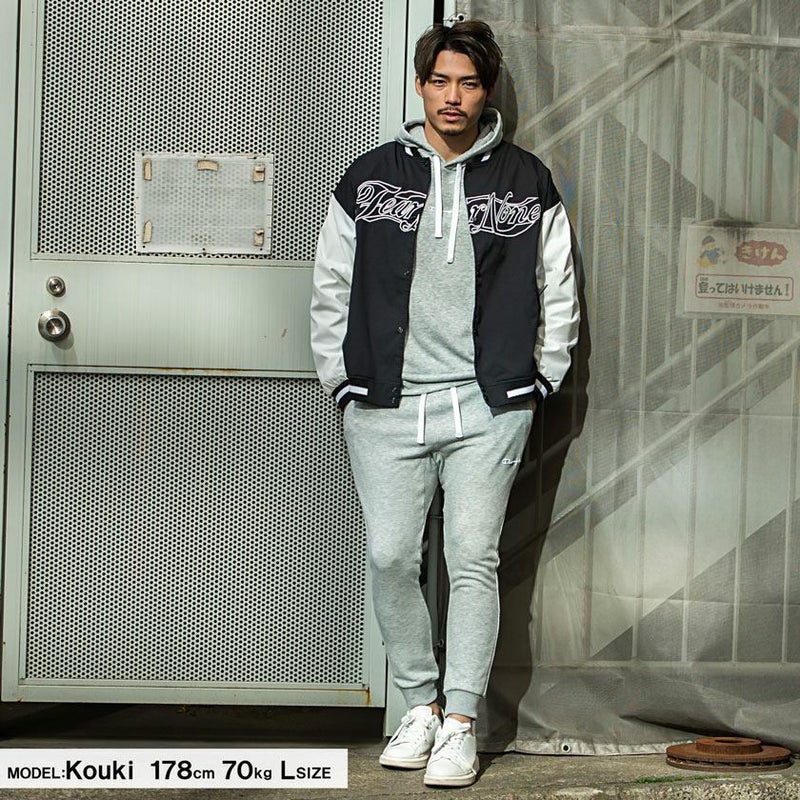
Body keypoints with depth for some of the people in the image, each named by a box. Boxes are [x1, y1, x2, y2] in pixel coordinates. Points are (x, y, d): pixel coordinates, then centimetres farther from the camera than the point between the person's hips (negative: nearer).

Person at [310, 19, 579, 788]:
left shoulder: (526, 182, 7)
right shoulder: (369, 178, 8)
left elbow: (557, 291, 11)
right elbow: (331, 287, 12)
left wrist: (536, 380, 5)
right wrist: (341, 377, 6)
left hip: (486, 407, -1)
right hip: (386, 406, 1)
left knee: (473, 558, -4)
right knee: (391, 557, -1)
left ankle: (460, 722, 2)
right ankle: (418, 703, 15)